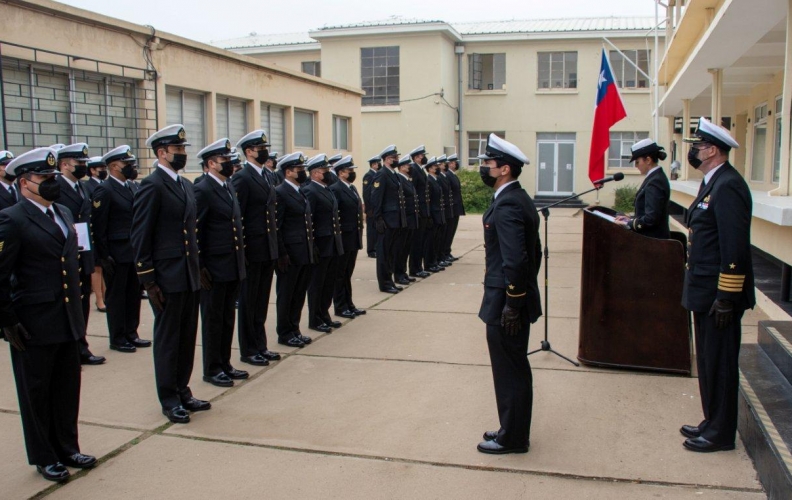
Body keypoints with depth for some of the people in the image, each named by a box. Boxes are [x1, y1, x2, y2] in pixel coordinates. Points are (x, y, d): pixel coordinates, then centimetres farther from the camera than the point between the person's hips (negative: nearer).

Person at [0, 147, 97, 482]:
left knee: (68, 390, 16)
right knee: (37, 393, 10)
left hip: (68, 323, 7)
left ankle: (67, 448, 32)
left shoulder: (63, 214, 11)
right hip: (34, 327, -7)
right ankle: (44, 457, 24)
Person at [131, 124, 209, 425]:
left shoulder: (184, 185, 14)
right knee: (167, 339, 4)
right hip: (166, 278, -8)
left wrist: (197, 269, 15)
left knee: (187, 337, 14)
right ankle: (169, 400, 16)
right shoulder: (152, 186, -11)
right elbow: (140, 236, -14)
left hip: (190, 276, 8)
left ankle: (182, 391, 26)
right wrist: (148, 281, -15)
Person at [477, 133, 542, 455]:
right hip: (517, 299, 10)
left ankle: (512, 438, 15)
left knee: (510, 371, 2)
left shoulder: (507, 205, -20)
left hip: (506, 305, -10)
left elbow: (515, 259, -27)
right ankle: (513, 430, 31)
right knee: (515, 368, 18)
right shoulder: (519, 199, 11)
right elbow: (533, 253, 16)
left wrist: (512, 304, -23)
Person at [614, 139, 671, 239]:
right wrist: (631, 219, 7)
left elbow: (651, 218, -24)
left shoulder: (654, 182, -19)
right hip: (652, 237, 10)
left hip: (652, 239, -10)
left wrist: (629, 224, -15)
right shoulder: (657, 177, 11)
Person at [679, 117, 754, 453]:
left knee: (719, 363, 1)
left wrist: (726, 297, -23)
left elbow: (735, 247, -23)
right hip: (705, 291, 10)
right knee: (708, 361, 17)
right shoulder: (713, 183, 13)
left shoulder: (728, 186, -18)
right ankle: (712, 423, 30)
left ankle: (721, 434, 14)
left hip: (719, 295, -10)